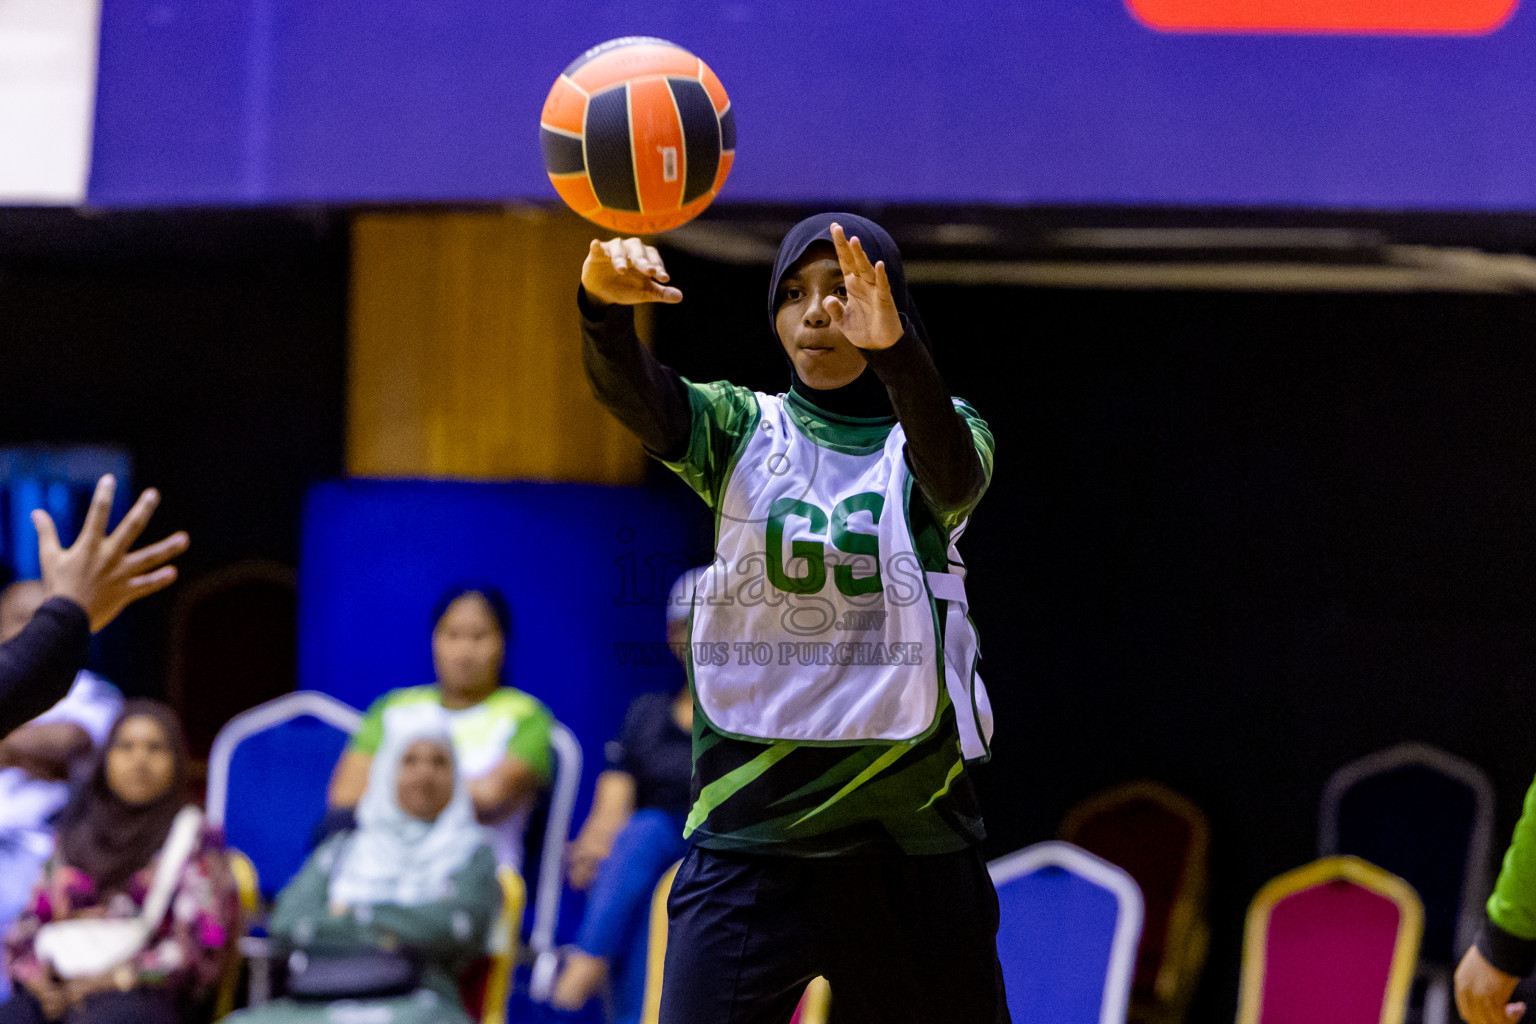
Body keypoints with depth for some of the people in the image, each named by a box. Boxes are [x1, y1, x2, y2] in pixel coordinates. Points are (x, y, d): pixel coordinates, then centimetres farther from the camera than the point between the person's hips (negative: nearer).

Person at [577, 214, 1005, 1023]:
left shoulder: (932, 432, 4)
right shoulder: (741, 427, 6)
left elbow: (952, 475, -22)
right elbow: (637, 396, -15)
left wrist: (894, 348, -42)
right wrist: (605, 304, -39)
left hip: (910, 842, 0)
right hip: (749, 840, 0)